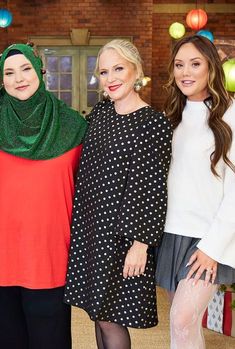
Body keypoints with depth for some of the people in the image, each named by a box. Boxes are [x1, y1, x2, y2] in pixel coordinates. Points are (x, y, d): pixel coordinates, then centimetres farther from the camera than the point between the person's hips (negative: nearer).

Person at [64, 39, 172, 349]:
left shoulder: (154, 123, -12)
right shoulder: (99, 112, 7)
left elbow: (153, 188, -13)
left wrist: (141, 242, -14)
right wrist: (78, 223, 13)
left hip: (122, 231, -6)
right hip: (89, 225, 6)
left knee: (110, 318, 3)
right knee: (97, 310, 16)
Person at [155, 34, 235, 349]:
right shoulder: (175, 115, 12)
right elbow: (165, 177, 13)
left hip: (209, 235, -5)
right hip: (173, 231, 6)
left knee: (183, 320, -10)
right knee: (185, 320, 10)